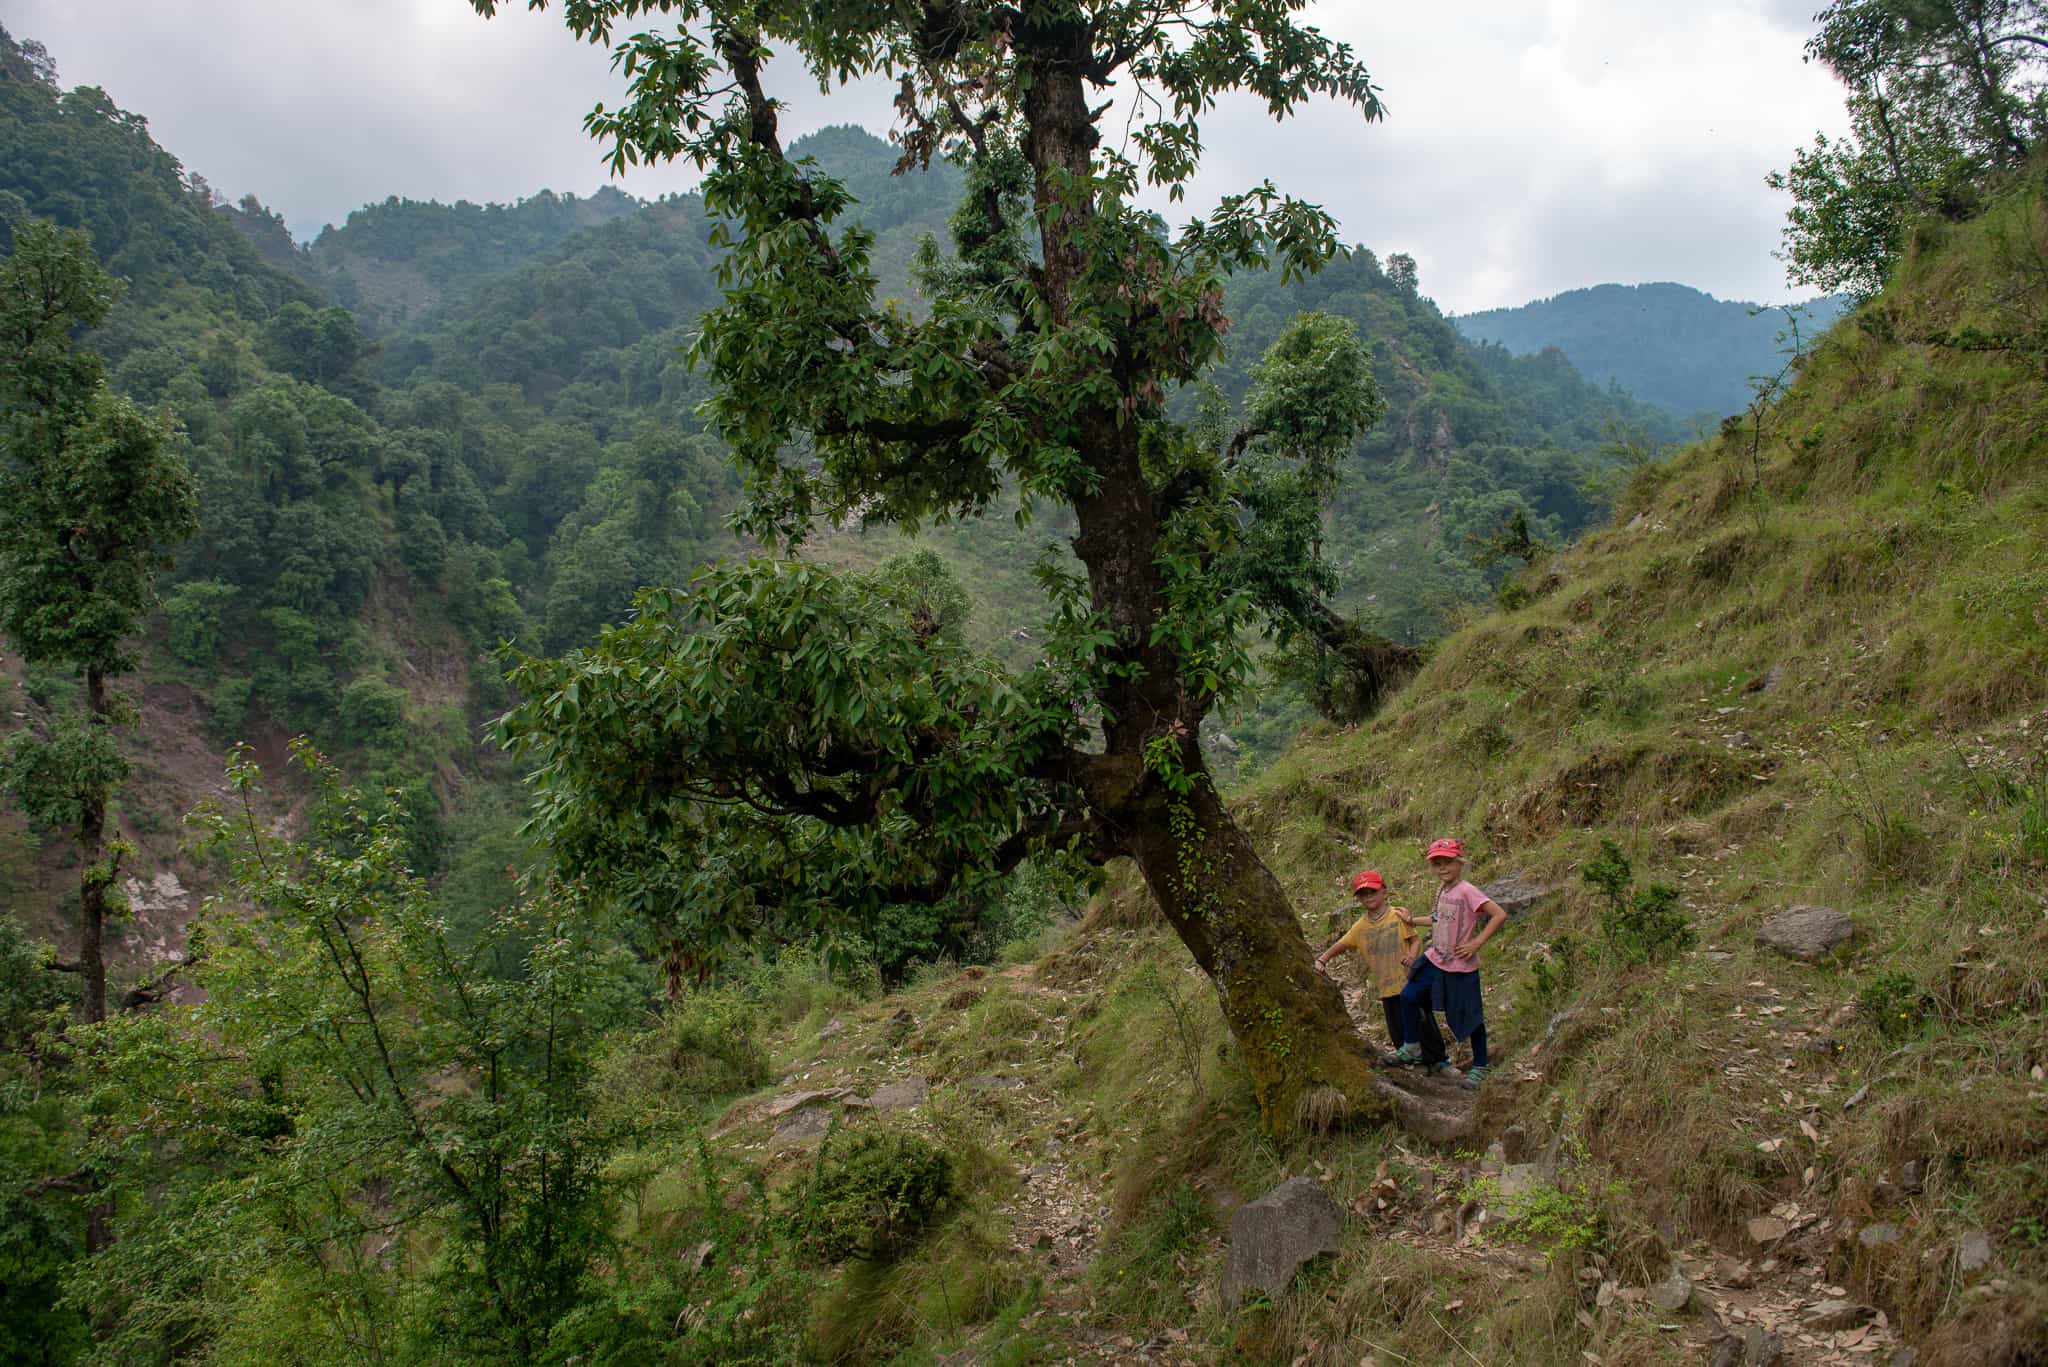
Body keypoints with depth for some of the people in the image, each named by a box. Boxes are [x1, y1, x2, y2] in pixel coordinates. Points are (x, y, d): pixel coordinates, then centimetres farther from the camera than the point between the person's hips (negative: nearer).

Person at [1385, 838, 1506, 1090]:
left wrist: (1477, 943, -23)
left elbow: (1499, 915, -25)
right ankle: (1413, 1048, 16)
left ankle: (1480, 1067, 22)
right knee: (1409, 997, -1)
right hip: (1436, 960, 7)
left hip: (1460, 966, -7)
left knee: (1468, 1016, 5)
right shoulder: (1442, 890, 7)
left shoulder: (1466, 891, -18)